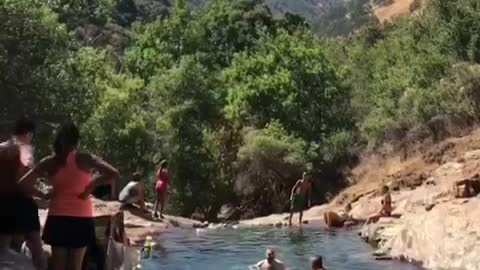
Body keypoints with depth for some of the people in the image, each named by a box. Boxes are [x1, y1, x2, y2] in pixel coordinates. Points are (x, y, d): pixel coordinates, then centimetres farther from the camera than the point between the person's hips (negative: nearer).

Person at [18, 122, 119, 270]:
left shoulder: (50, 162, 0)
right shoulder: (85, 158, -5)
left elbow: (22, 183, 0)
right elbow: (113, 174, -13)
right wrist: (92, 185, -3)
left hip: (57, 217, 1)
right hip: (81, 218, -1)